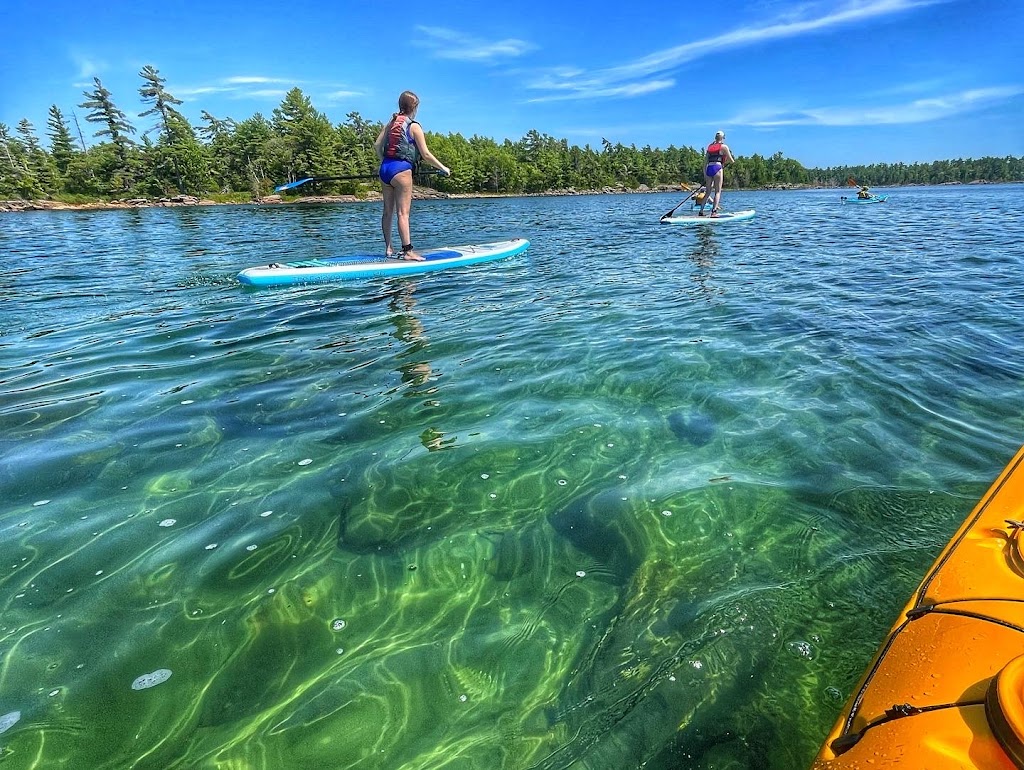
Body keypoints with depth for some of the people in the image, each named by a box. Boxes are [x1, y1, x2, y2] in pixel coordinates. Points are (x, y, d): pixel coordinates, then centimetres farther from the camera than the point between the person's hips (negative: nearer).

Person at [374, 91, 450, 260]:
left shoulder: (391, 123, 15)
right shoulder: (414, 126, -3)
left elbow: (377, 145, 15)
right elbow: (426, 154, -6)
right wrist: (443, 168, 4)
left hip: (385, 168, 7)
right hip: (401, 169, -7)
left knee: (388, 210, 11)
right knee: (403, 212, -9)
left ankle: (388, 248, 17)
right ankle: (408, 251, -10)